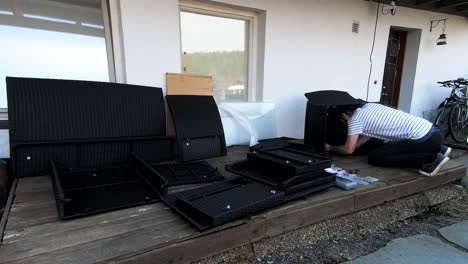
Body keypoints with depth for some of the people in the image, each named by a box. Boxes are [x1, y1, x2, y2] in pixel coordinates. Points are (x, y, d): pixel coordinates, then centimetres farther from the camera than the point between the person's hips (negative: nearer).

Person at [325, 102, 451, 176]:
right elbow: (367, 135, 25)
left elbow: (349, 149, -4)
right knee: (391, 146, 30)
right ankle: (439, 149, 19)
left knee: (374, 157, -6)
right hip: (432, 131, 9)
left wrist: (331, 148, 13)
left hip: (423, 139, -9)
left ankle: (431, 160, -11)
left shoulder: (355, 118, -8)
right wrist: (352, 145, 29)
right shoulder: (368, 106, 16)